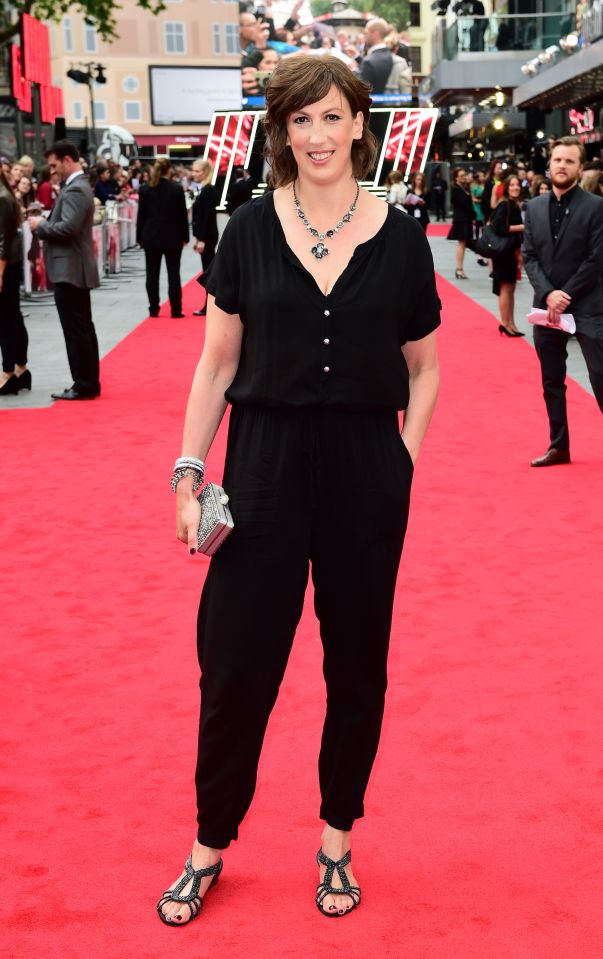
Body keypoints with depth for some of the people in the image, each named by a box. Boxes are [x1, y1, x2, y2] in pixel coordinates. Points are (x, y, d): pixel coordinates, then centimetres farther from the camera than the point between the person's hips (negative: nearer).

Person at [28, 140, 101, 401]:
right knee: (83, 328, 12)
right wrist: (45, 223, 6)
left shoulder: (75, 190, -16)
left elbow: (69, 227, -26)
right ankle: (89, 382, 17)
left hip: (69, 270, -11)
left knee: (76, 330, -6)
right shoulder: (78, 186, 16)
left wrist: (41, 226, -12)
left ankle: (84, 385, -3)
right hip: (74, 269, 11)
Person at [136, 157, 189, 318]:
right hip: (172, 238, -1)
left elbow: (141, 215, 1)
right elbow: (183, 215, -2)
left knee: (152, 274, 7)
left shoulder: (144, 190, -3)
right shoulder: (177, 189, -6)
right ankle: (176, 311, 2)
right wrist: (185, 237, 6)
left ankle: (153, 309, 8)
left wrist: (139, 237, 8)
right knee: (173, 274, 3)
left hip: (151, 237, 1)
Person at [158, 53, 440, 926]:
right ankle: (210, 845, 24)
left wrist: (406, 457, -4)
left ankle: (337, 840, 31)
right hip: (266, 462, 0)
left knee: (356, 662, 11)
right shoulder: (251, 231, -1)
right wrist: (188, 475, -2)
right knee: (236, 662, 4)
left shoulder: (400, 238, 0)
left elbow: (422, 369, 8)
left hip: (366, 469, 1)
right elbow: (216, 365, 2)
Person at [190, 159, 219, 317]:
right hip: (204, 236, 10)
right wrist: (197, 237, 18)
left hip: (208, 236, -10)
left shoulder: (209, 191, -15)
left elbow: (208, 217, -19)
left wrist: (202, 239, -21)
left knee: (209, 270, -5)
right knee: (209, 270, 12)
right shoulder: (204, 190, 13)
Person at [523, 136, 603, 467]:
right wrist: (548, 294, -10)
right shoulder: (534, 207, 8)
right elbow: (529, 256, 5)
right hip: (547, 307, 5)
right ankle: (559, 446, 22)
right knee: (552, 382, 11)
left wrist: (565, 296, -14)